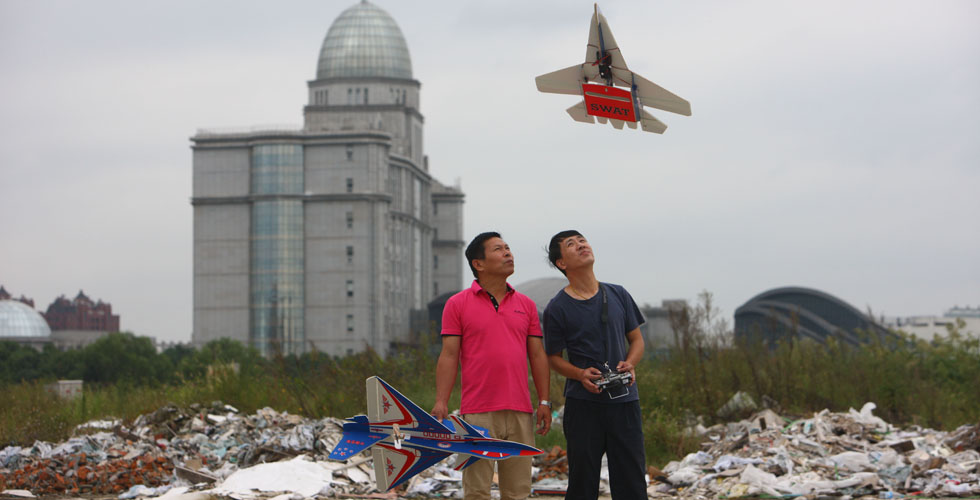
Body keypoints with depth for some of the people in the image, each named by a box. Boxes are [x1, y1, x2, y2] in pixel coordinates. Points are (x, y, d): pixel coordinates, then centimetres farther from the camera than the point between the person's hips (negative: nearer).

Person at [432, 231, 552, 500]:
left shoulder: (526, 305, 14)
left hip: (520, 412, 4)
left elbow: (537, 355, 13)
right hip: (477, 414, -4)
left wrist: (544, 401, 6)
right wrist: (441, 403, -9)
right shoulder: (457, 304, 3)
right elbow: (449, 356, -1)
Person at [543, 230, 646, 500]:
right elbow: (553, 357, 4)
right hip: (583, 404, -3)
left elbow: (636, 339, 16)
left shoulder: (618, 295, 8)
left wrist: (629, 363, -5)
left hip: (624, 399, 3)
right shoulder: (557, 308, -2)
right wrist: (581, 374, -14)